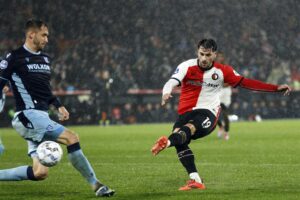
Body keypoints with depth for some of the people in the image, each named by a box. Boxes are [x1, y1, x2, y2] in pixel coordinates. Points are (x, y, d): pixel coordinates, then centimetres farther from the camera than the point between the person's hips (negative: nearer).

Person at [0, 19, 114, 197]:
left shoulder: (45, 59, 19)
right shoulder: (15, 58, -4)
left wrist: (58, 105, 15)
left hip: (41, 118, 9)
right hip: (28, 116, -9)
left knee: (40, 173, 0)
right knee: (71, 138, -19)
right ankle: (96, 185, -12)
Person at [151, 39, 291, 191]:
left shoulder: (222, 71, 4)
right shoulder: (187, 66, -2)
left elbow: (245, 83, 10)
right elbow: (172, 82, -17)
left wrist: (276, 88, 6)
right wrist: (166, 93, -42)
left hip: (208, 112, -2)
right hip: (186, 112, 2)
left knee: (189, 127, -34)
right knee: (180, 142, -24)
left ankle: (167, 142, -65)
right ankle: (195, 181, -26)